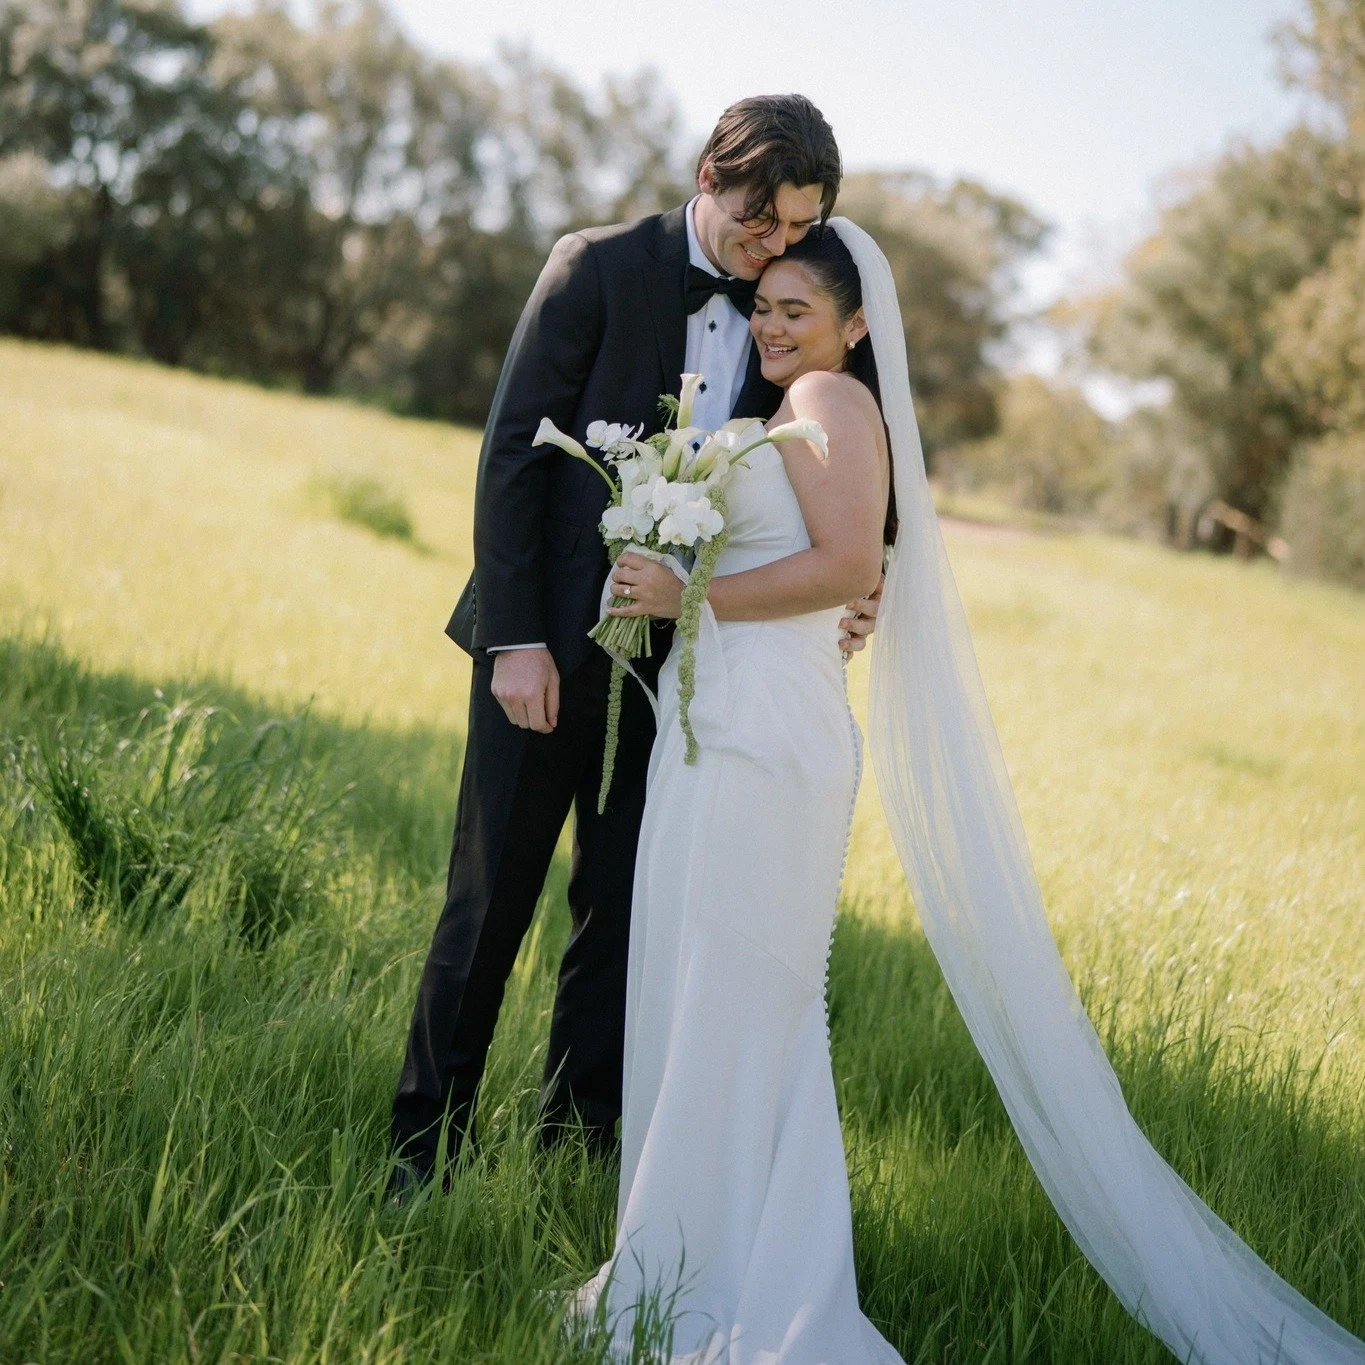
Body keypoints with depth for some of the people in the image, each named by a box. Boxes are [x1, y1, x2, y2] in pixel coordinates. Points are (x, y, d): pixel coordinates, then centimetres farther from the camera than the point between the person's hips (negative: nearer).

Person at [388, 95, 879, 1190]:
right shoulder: (600, 267, -5)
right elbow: (512, 452, -8)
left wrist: (834, 605, -8)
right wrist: (516, 637, -14)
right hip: (549, 646, -3)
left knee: (621, 916, 8)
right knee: (489, 903, 3)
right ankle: (428, 1142, 15)